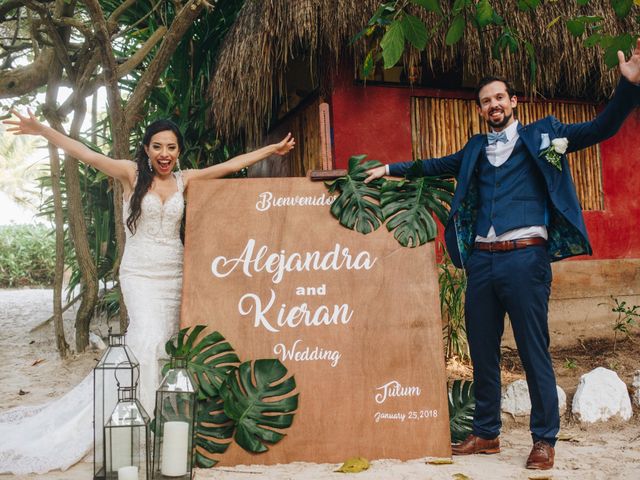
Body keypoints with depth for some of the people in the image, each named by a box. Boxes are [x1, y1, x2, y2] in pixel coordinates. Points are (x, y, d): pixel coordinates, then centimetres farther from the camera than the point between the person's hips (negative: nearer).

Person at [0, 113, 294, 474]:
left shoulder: (184, 179, 8)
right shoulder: (132, 174, -1)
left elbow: (232, 164, 9)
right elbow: (87, 155, -11)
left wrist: (271, 150, 10)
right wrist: (43, 130, -21)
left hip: (174, 273, 4)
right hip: (140, 273, -3)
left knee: (166, 343, 2)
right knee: (150, 340, -17)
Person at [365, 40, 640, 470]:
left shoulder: (543, 135, 9)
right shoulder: (476, 149, 20)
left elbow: (601, 129, 3)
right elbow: (436, 166, 33)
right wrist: (390, 169, 32)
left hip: (525, 257, -4)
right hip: (481, 260, 5)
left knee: (534, 351, -2)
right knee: (483, 353, 10)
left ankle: (545, 440, 9)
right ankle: (487, 433, 22)